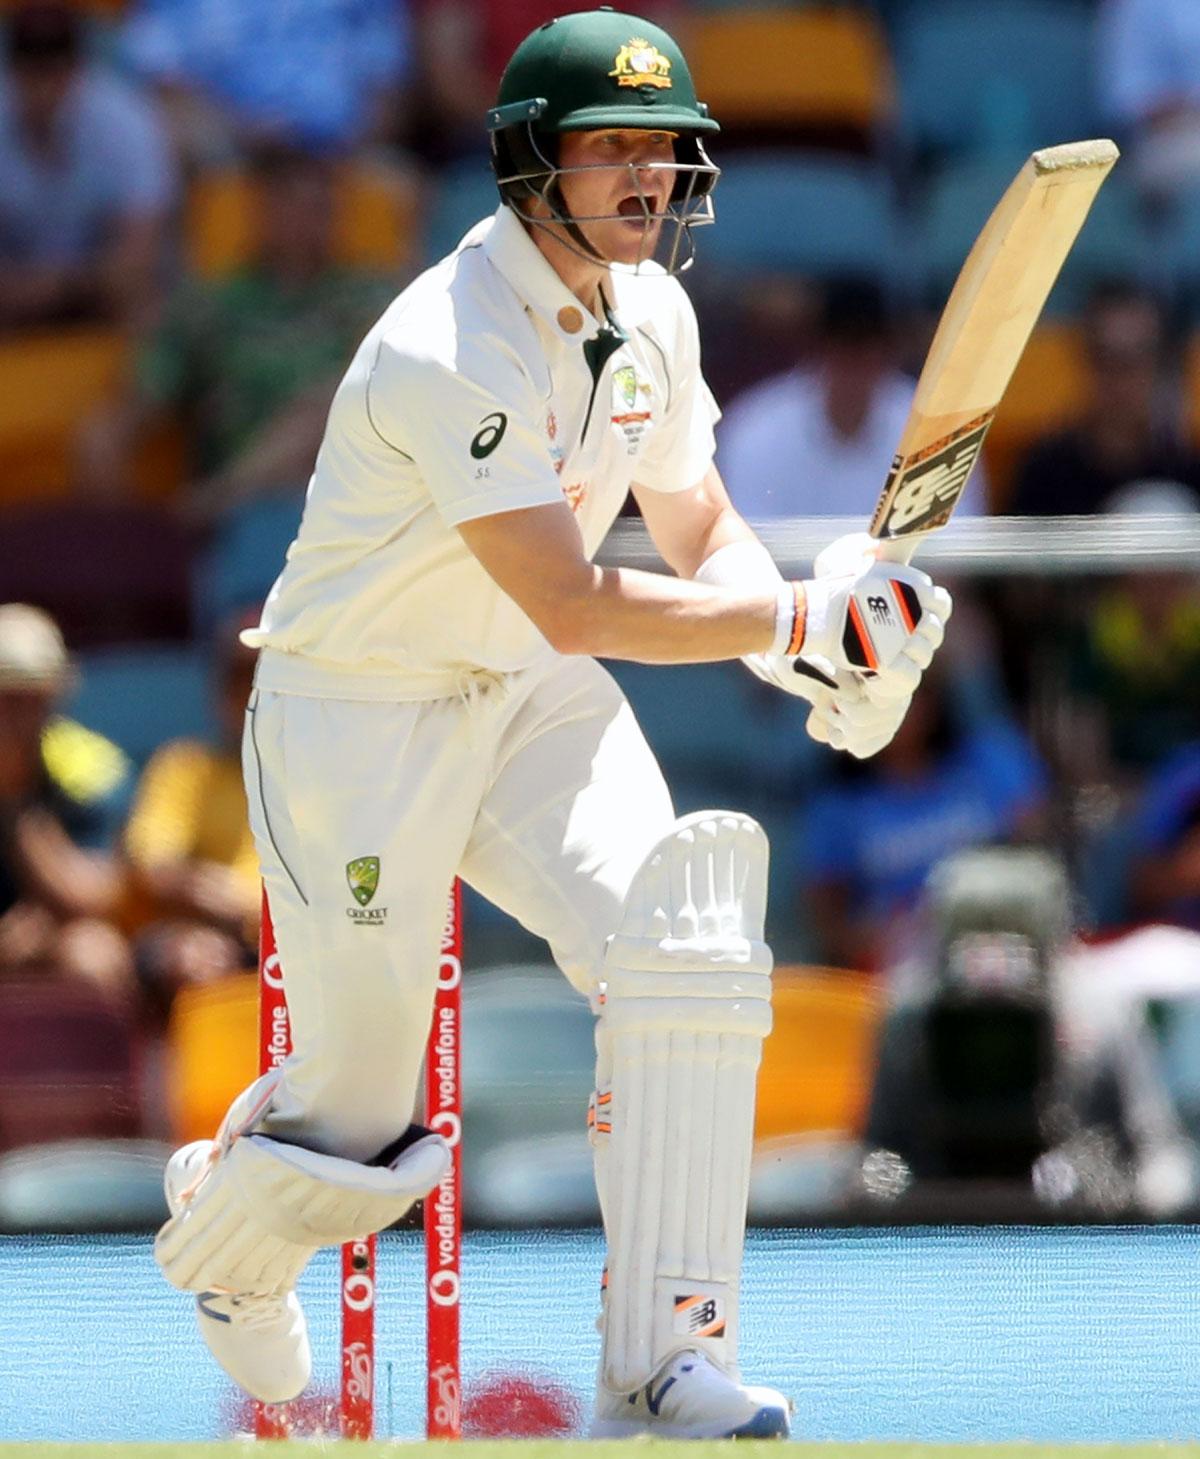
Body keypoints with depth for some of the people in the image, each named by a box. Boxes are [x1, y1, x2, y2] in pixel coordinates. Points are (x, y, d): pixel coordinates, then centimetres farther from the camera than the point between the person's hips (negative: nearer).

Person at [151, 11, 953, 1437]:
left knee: (687, 949, -18)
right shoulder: (453, 352, -27)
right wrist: (801, 616, -28)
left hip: (535, 701, 7)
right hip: (358, 721, -7)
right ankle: (220, 1226, 37)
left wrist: (823, 659, -11)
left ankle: (667, 1362, -15)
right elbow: (574, 606, -30)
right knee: (357, 1115, -1)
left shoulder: (649, 311, -1)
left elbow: (702, 534, 9)